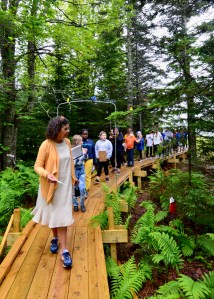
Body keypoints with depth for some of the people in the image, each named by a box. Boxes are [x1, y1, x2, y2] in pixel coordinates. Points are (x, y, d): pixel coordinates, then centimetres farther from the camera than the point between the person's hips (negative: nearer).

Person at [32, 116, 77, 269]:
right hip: (51, 185, -3)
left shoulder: (67, 142, -2)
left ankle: (64, 250, 13)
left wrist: (73, 176, 19)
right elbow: (37, 166, -14)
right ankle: (55, 238, 41)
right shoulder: (46, 145, -17)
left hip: (65, 185, 3)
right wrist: (46, 174, -33)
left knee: (62, 216, 5)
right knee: (53, 214, 15)